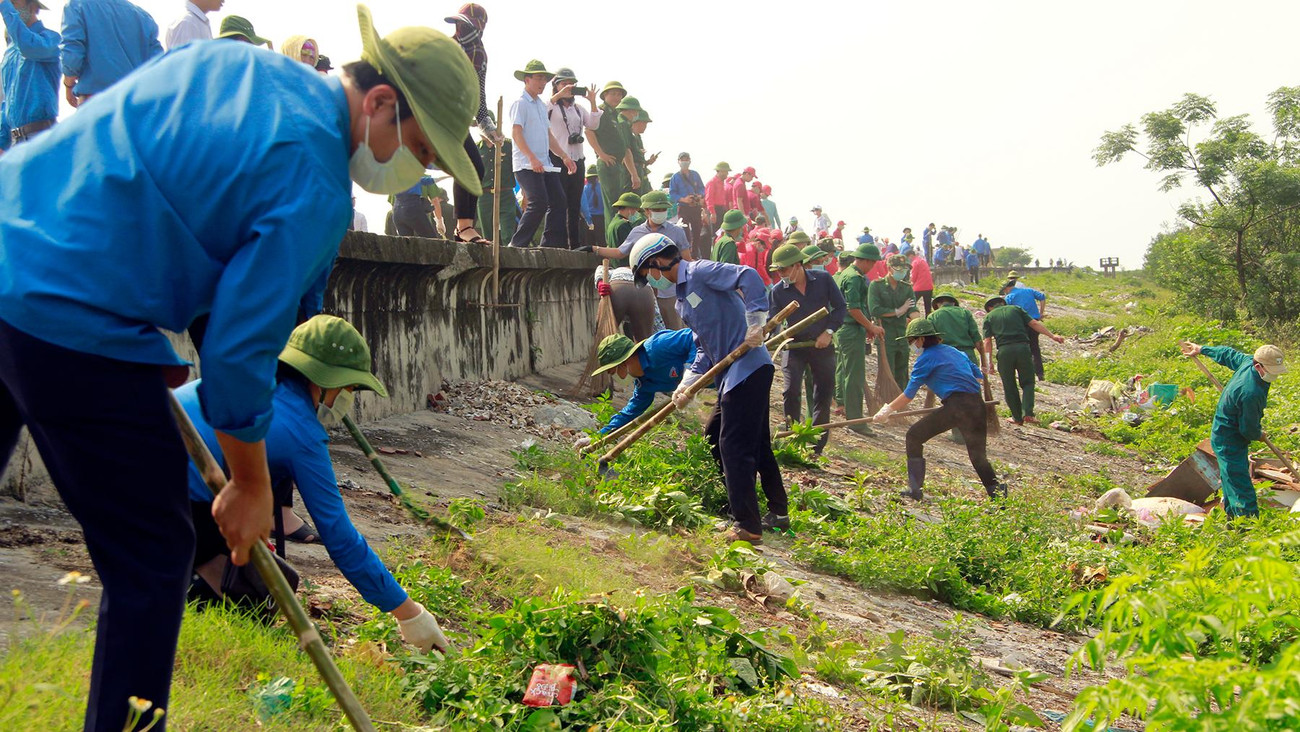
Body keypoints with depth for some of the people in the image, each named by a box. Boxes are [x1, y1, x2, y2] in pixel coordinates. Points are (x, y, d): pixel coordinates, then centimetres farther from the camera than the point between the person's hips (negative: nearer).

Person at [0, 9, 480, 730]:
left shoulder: (230, 59, 13)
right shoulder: (314, 187, -13)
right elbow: (240, 347, -12)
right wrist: (250, 487, 4)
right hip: (72, 324, -9)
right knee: (152, 556, 4)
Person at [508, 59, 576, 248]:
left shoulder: (542, 105, 22)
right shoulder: (521, 104, -4)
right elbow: (516, 134, -15)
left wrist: (564, 157, 16)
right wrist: (532, 158, -26)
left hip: (545, 164, 9)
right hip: (526, 165, -9)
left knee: (558, 200, 2)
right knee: (539, 203, -18)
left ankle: (553, 244, 6)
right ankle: (517, 245, -11)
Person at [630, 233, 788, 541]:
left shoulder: (700, 273, -9)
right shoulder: (682, 301, 20)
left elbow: (749, 277, -22)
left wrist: (755, 324, -25)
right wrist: (687, 384, 6)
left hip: (748, 367, -11)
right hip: (731, 374, 11)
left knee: (734, 446, -8)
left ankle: (748, 526, -1)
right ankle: (778, 513, 29)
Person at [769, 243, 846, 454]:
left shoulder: (823, 279, -6)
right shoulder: (778, 291, -6)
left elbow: (840, 306, 1)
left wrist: (829, 331, -10)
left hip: (823, 345, 1)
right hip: (795, 346, -1)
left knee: (823, 395, 5)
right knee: (790, 392, -14)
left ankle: (817, 445, 16)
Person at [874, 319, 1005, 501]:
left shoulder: (927, 358, 2)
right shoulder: (954, 351, 23)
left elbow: (909, 394, 2)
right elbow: (979, 378, 26)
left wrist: (887, 410, 10)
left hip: (955, 407, -7)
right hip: (978, 405, 7)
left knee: (914, 436, 6)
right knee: (978, 456, 19)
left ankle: (915, 489, 2)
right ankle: (996, 491, 7)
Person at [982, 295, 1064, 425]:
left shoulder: (989, 317, 15)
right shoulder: (1015, 309, 19)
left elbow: (987, 342, 6)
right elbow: (1034, 324, 11)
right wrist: (1052, 336, 14)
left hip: (1004, 350, -1)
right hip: (1022, 347, 1)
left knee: (1009, 386, 12)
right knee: (1027, 382, 12)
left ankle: (1017, 417, 16)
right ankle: (1028, 413, -5)